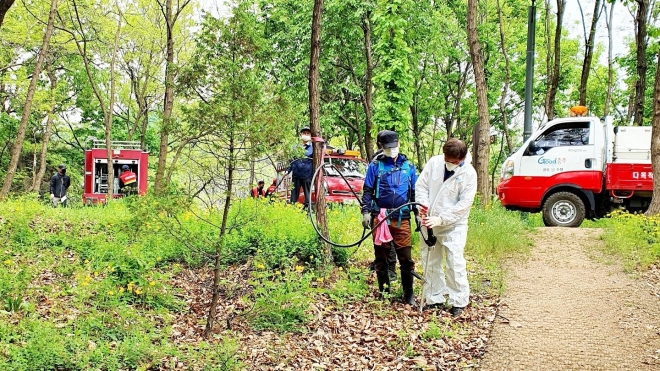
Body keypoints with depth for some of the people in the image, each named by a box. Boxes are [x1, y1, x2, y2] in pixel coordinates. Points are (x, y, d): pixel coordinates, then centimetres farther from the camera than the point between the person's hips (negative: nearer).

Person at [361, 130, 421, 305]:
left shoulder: (408, 166, 9)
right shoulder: (375, 165, 3)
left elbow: (415, 192, 15)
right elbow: (367, 191, 3)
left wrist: (417, 214, 9)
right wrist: (365, 212, -6)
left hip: (402, 218, 1)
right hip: (379, 217, 0)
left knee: (405, 257, -2)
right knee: (381, 256, 8)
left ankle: (408, 293, 8)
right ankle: (383, 292, 19)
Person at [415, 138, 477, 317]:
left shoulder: (469, 174, -13)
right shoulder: (434, 162, -3)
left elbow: (464, 204, -16)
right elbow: (421, 185, 4)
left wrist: (440, 219, -22)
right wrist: (423, 203, -15)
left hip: (453, 225, -4)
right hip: (429, 222, 4)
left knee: (455, 263, -10)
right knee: (430, 262, 10)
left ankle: (458, 301, 3)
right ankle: (434, 298, 22)